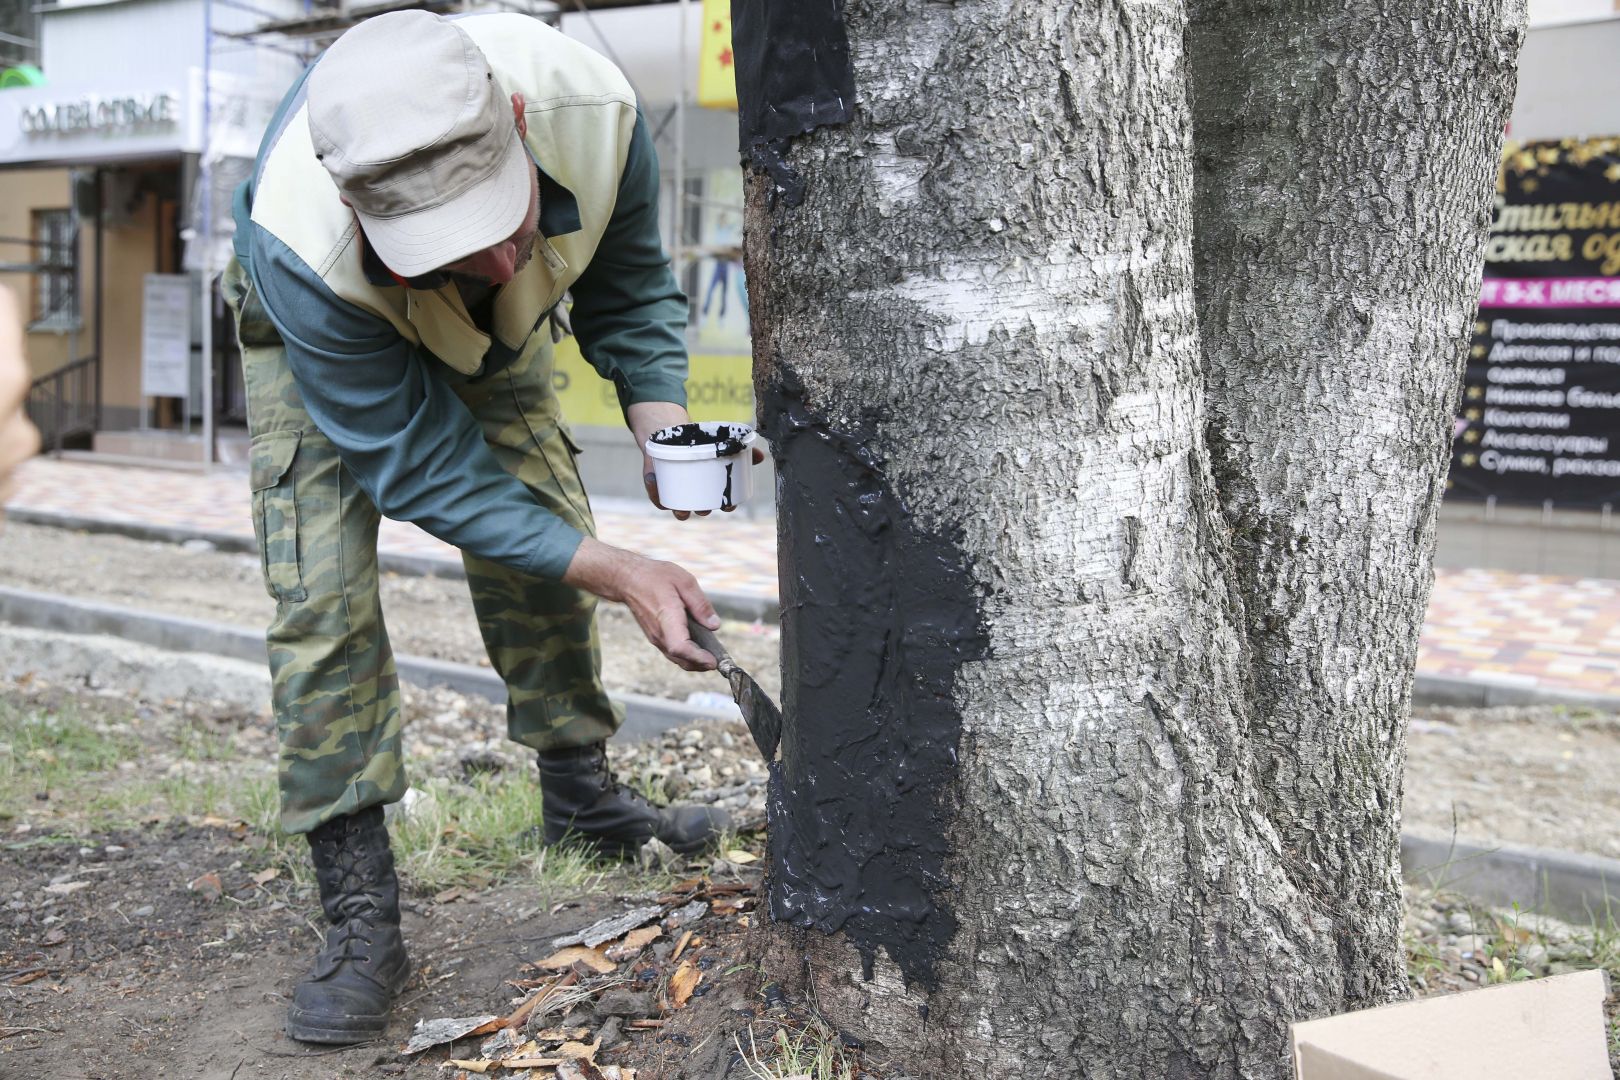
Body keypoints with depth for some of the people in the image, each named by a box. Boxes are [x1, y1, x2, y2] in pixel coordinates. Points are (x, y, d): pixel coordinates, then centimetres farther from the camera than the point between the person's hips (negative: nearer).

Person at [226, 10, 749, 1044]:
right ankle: (360, 911, -7)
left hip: (498, 335, 4)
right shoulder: (302, 243, -45)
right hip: (321, 334, -3)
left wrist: (661, 421, -32)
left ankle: (581, 790, 24)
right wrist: (618, 571, -40)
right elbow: (423, 469, -34)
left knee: (551, 532, 0)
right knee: (323, 597, -16)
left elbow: (630, 288, -15)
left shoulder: (591, 106, -37)